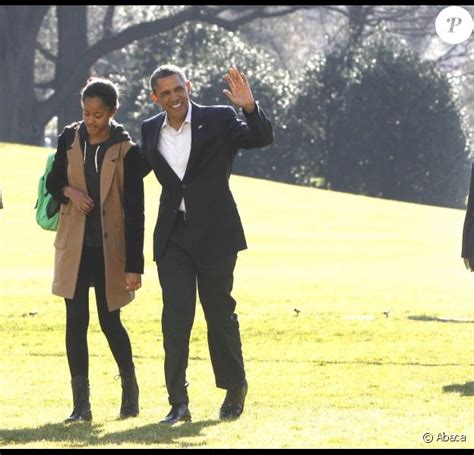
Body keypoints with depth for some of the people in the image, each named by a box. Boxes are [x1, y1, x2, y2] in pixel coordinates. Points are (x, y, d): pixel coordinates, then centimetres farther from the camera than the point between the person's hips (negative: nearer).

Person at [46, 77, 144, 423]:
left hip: (110, 248, -3)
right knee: (76, 320, -2)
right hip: (74, 246, 3)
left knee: (110, 321, 3)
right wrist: (69, 191, -9)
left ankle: (130, 389, 27)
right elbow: (53, 181, 16)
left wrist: (134, 265, -10)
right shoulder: (69, 139, 2)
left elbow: (135, 212, -7)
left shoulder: (126, 151, -7)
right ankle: (81, 404, 2)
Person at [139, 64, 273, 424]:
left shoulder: (218, 120, -4)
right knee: (175, 318, -5)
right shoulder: (151, 131, 8)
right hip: (172, 238, 3)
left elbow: (263, 138, -15)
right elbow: (136, 171, 22)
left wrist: (250, 108, -31)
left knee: (220, 314, 9)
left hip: (214, 233, -3)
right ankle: (178, 403, -5)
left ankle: (235, 387, 27)